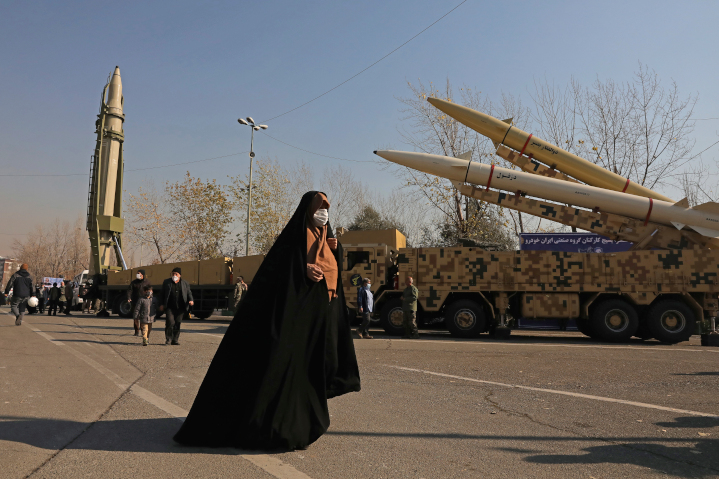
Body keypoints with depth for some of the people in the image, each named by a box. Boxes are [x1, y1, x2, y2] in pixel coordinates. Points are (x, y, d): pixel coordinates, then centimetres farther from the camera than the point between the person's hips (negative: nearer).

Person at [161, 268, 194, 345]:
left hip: (180, 308, 1)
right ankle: (168, 339, 4)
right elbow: (163, 294, 12)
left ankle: (175, 340, 14)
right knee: (170, 322, -12)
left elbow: (189, 293, 11)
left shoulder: (185, 283, 9)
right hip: (170, 307, -1)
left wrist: (191, 300, -9)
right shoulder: (166, 282, 8)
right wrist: (162, 304, 5)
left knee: (178, 324, 4)